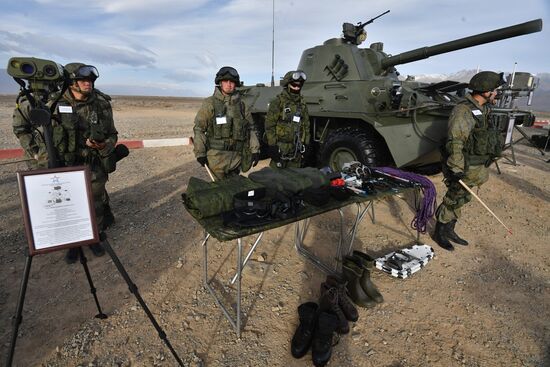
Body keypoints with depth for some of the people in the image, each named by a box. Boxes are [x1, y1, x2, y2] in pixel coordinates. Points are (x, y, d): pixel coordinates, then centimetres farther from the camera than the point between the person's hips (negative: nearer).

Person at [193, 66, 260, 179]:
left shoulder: (242, 105, 10)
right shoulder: (210, 103, -1)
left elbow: (251, 129, 12)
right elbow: (198, 129, -2)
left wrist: (255, 150, 5)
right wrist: (200, 153, -7)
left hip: (236, 156, 4)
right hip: (216, 156, -3)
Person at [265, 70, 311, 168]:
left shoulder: (302, 104, 12)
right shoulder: (277, 102, -5)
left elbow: (306, 125, 17)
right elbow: (269, 125, -9)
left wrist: (306, 144, 12)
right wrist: (272, 145, -14)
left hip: (297, 149, 5)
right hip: (280, 148, -5)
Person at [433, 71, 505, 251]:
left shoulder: (482, 110, 12)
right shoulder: (463, 111, -19)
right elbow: (455, 142, -25)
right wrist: (456, 169, -28)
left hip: (475, 167, 9)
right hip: (464, 168, -9)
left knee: (459, 200, 17)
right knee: (453, 200, 2)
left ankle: (448, 231, 30)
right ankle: (439, 233, 17)